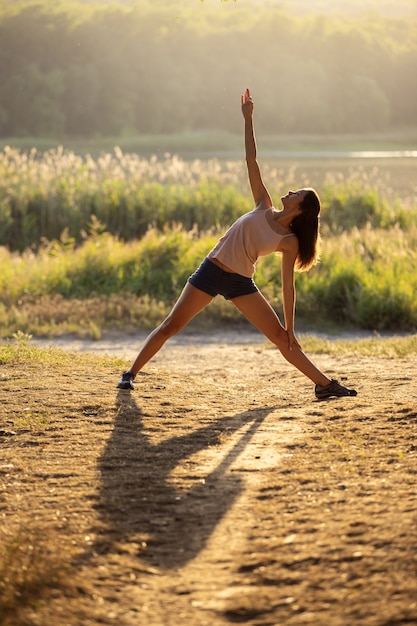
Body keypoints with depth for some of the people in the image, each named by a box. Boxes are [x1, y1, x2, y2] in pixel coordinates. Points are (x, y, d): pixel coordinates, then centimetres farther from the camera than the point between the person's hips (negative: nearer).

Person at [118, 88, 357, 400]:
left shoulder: (290, 241, -5)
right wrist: (248, 119, -2)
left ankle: (324, 384, 2)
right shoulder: (264, 207, 1)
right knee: (171, 326, 1)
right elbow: (251, 160, 1)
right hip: (211, 271, 2)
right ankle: (131, 373, 10)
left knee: (281, 337, -3)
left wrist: (290, 328, -6)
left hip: (241, 283, -1)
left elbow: (288, 286, -4)